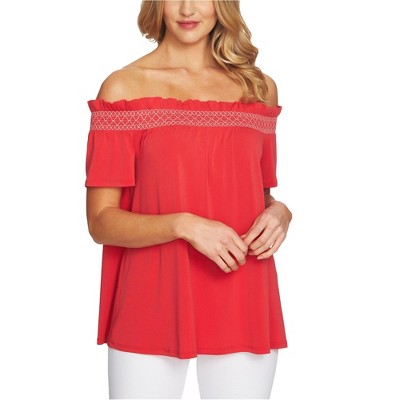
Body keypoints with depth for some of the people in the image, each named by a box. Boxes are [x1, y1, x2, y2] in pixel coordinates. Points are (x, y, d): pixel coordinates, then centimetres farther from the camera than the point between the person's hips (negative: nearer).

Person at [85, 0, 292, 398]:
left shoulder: (259, 88, 8)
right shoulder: (124, 88, -2)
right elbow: (101, 221, -6)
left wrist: (279, 212, -4)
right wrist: (183, 224, -21)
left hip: (243, 309, 3)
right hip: (150, 309, -2)